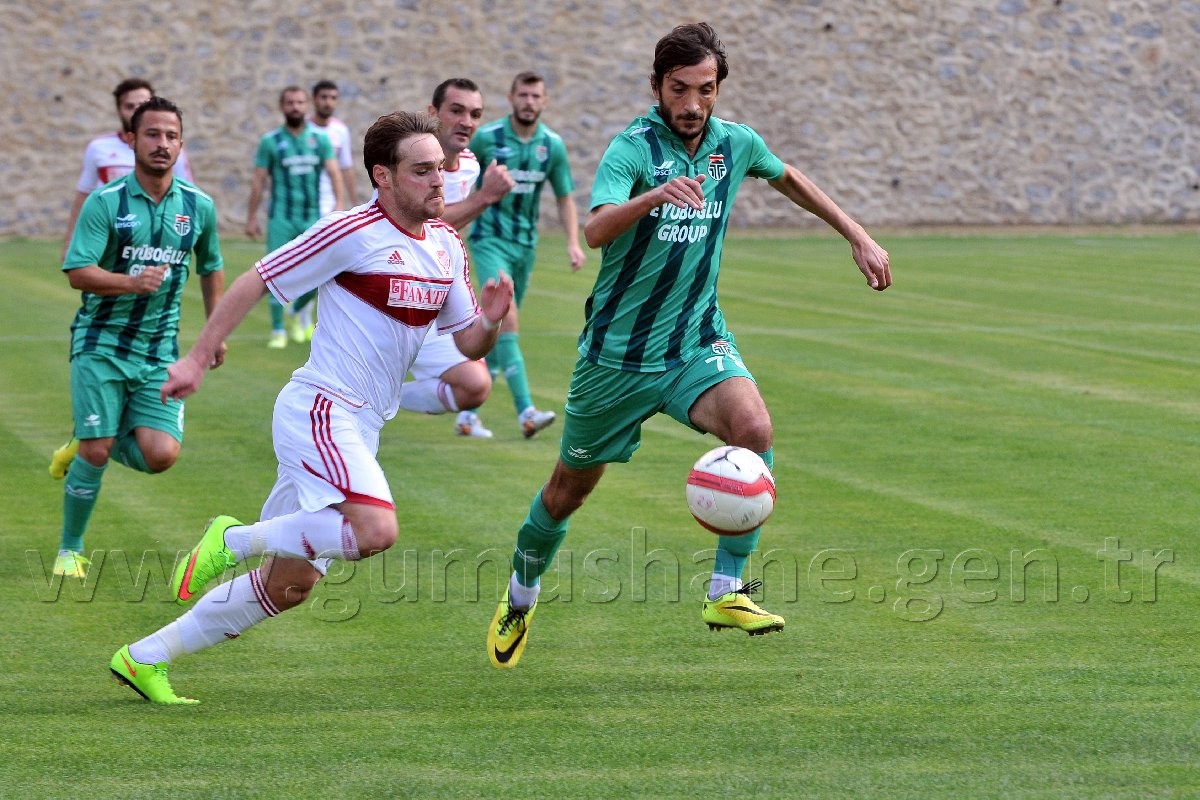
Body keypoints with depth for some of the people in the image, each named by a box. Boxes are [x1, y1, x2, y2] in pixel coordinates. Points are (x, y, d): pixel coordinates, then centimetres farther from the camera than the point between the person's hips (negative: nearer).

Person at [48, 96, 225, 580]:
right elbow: (77, 272, -16)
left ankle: (84, 447, 19)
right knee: (96, 455, -8)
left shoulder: (199, 207, 3)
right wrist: (132, 282, -31)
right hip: (101, 344, -3)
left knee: (160, 455, -13)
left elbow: (211, 268, 20)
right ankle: (70, 549, 14)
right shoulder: (105, 203, -8)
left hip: (160, 353, 3)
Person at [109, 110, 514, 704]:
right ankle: (235, 539, -8)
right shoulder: (352, 232, -12)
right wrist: (198, 356, -8)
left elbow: (468, 344, 15)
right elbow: (258, 280, -7)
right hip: (319, 409, -8)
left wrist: (490, 320, -8)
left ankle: (145, 659, 20)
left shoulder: (447, 247, 10)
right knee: (376, 530, -30)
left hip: (358, 431, 8)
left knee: (290, 584, 9)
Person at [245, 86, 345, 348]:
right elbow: (258, 181, 4)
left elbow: (334, 172, -2)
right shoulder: (270, 141, 1)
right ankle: (277, 330, 5)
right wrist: (251, 218, 2)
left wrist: (339, 203, -18)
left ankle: (296, 312, 28)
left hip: (313, 216, 2)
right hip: (281, 216, -2)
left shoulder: (319, 139, 6)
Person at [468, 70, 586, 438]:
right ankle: (525, 411, -27)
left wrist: (573, 242, -5)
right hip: (490, 239, -5)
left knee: (499, 327, 11)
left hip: (525, 243, 5)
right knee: (507, 319, -20)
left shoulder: (553, 145, 0)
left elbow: (565, 198, 8)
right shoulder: (486, 138, -10)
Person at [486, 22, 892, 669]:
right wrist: (656, 195, -53)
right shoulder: (634, 147, -17)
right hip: (616, 351, -3)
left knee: (754, 429, -28)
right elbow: (595, 230, -35)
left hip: (697, 342, 3)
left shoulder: (735, 144, -1)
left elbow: (787, 177, 23)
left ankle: (726, 592, -21)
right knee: (568, 491, 11)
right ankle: (519, 600, 38)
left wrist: (857, 236, 22)